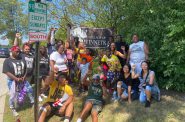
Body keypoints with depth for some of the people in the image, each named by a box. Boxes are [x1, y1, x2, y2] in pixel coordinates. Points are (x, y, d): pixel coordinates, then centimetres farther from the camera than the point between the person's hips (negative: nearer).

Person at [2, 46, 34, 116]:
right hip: (13, 81, -4)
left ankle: (33, 102, 34)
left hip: (22, 80, 4)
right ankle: (13, 109, 27)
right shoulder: (7, 61, -10)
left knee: (30, 90, 10)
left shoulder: (22, 59, 2)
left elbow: (26, 69, 10)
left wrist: (24, 77, -7)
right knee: (13, 96, 5)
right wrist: (16, 79, -22)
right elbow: (7, 72, -16)